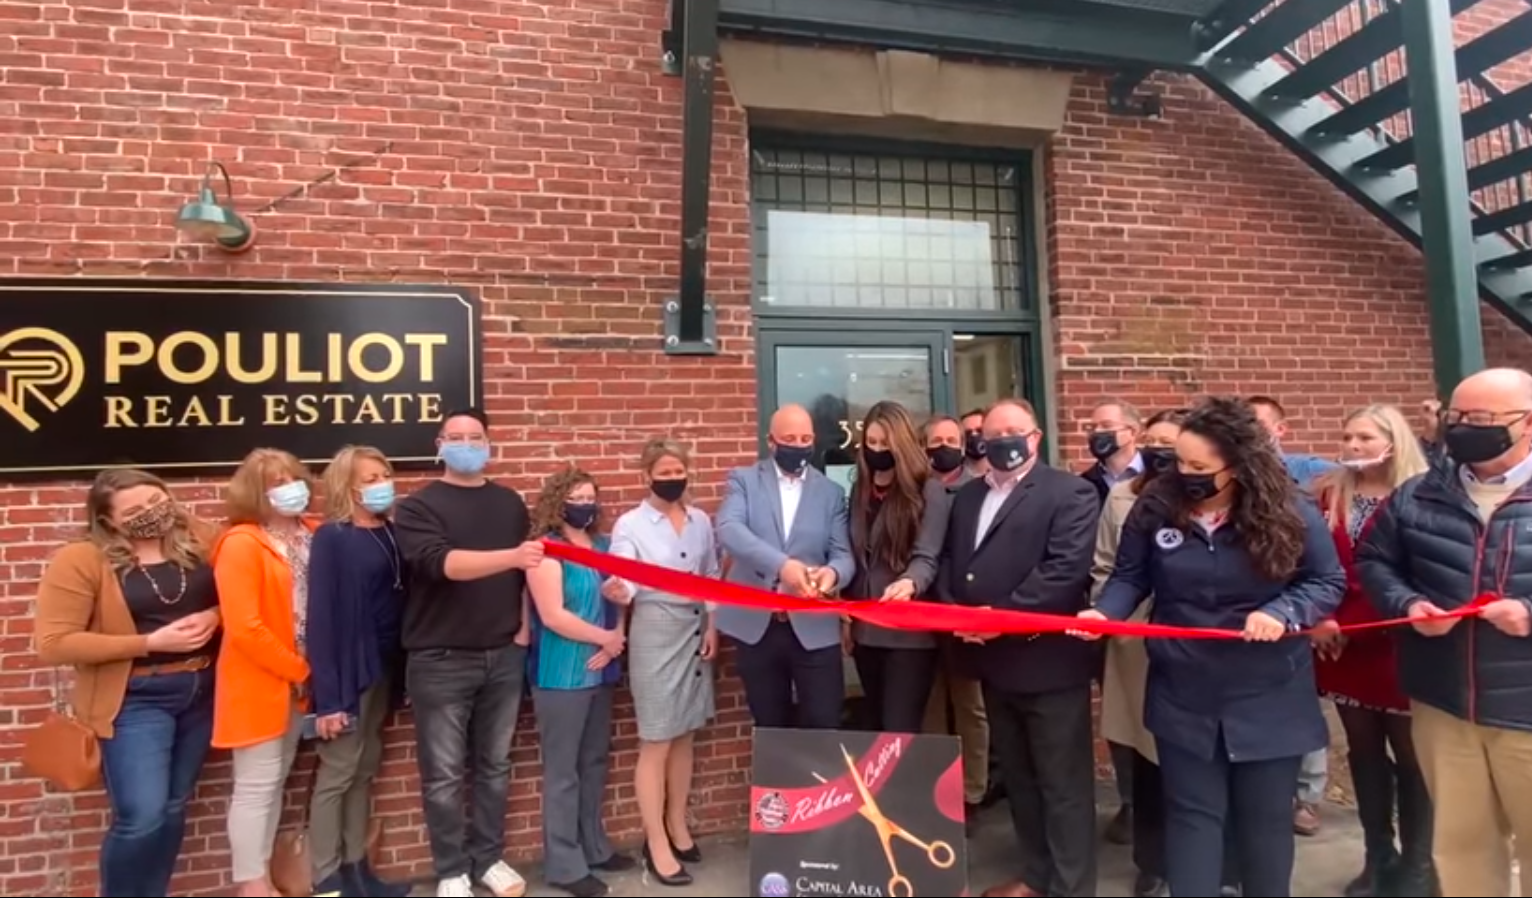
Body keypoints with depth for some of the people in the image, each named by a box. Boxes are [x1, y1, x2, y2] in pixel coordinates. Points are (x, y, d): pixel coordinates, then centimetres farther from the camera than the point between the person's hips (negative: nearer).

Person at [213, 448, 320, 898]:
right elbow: (244, 628, -20)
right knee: (256, 785, 3)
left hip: (296, 682, 6)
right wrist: (298, 670, -13)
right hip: (258, 683, -6)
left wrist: (307, 671, 1)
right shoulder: (241, 544, -15)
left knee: (276, 782, 16)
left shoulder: (313, 535, 4)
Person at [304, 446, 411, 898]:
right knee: (336, 774, 5)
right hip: (348, 671, -6)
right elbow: (320, 618, -15)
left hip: (385, 667, 6)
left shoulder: (391, 533, 5)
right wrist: (327, 695, -18)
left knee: (365, 772, 16)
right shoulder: (331, 538, -11)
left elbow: (403, 598, 7)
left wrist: (403, 673, 3)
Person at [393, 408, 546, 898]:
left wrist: (525, 624, 6)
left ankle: (489, 857, 30)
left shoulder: (510, 503, 8)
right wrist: (511, 556, -36)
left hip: (503, 656, 4)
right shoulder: (418, 507, -5)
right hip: (440, 661, -3)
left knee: (494, 765, 14)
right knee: (444, 774, 6)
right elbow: (439, 562, -24)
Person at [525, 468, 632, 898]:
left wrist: (614, 643, -8)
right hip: (562, 675, -7)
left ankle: (594, 847, 30)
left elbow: (618, 599, 10)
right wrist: (606, 637, -11)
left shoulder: (602, 546, 9)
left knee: (595, 761, 16)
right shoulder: (546, 551, -10)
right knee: (563, 770, 2)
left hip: (600, 670, 7)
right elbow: (553, 615, -18)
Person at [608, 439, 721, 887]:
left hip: (695, 631, 5)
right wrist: (618, 591, -42)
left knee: (685, 736, 14)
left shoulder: (701, 521, 4)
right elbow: (625, 579, -20)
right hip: (655, 633, -4)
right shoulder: (630, 524, -8)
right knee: (656, 742, 2)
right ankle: (656, 843, 15)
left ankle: (677, 825, 30)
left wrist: (712, 626, 4)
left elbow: (712, 577, 11)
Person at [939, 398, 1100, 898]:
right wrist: (955, 612, -7)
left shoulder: (1070, 493, -7)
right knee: (1017, 777, 20)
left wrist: (1003, 617, -21)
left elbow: (1065, 570, -19)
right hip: (993, 659, 7)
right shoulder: (966, 496, 15)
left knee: (1063, 782, 6)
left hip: (1047, 659, -7)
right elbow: (948, 561, 11)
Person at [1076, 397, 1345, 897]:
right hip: (1183, 698, 1)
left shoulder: (1290, 513, -10)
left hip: (1267, 700, 0)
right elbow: (1130, 576, 1)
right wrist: (1105, 612, -19)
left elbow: (1328, 582, -2)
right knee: (1192, 814, 10)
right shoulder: (1155, 508, -8)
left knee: (1266, 816, 17)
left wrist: (1283, 612, -21)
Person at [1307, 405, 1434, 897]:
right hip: (1343, 646, 4)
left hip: (1398, 646, -4)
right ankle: (1379, 857, 29)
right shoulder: (1328, 496, 5)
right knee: (1363, 752, 14)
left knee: (1409, 754, 10)